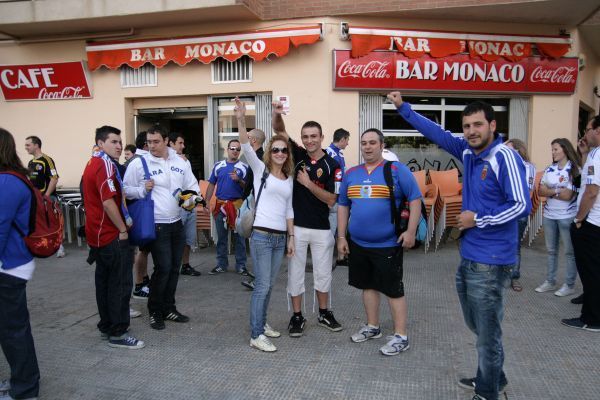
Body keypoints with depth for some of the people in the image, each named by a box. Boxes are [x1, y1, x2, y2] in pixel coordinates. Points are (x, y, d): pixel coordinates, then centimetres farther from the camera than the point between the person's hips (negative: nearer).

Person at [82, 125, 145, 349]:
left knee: (104, 281, 16)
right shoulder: (105, 164, -16)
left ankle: (106, 326, 26)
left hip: (98, 234, 10)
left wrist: (125, 219, 17)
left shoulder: (93, 163, 15)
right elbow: (108, 202, -23)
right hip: (112, 236, -10)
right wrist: (123, 229, -14)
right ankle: (117, 333, 2)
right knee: (121, 284, -4)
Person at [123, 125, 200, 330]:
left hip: (177, 223, 5)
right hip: (156, 226, -5)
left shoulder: (180, 162, 6)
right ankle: (155, 311, 14)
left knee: (174, 268, 13)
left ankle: (168, 308, 28)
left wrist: (192, 200, -7)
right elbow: (126, 190, -3)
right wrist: (143, 189, -21)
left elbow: (193, 186, 12)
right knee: (163, 268, -6)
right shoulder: (138, 163, -6)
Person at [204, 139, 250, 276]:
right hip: (220, 205, 3)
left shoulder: (244, 167, 0)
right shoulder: (218, 165, 8)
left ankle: (241, 265, 13)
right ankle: (221, 264, 21)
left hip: (238, 205, -2)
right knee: (221, 237, 10)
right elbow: (211, 184, 10)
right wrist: (207, 202, 3)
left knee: (239, 237, 4)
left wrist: (238, 180, -20)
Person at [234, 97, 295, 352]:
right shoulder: (260, 169, 0)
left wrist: (291, 238, 13)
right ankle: (256, 335, 4)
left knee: (269, 285, 14)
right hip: (261, 235, -6)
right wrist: (241, 120, -31)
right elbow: (246, 147, -17)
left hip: (280, 237, 6)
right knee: (262, 285, -5)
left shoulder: (289, 178, 14)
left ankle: (261, 323, 29)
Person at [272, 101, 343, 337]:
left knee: (323, 273, 13)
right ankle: (297, 317, 22)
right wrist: (277, 114, -29)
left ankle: (324, 313, 31)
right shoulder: (298, 156, 1)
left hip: (321, 229, -1)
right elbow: (279, 130, -9)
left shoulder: (332, 166, -5)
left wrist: (308, 183, -18)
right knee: (295, 272, 8)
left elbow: (331, 200, -10)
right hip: (295, 226, 1)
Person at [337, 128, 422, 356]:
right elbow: (343, 206, 12)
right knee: (368, 285, 17)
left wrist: (411, 231, -14)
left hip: (388, 244, -5)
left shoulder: (397, 170, -7)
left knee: (394, 290, 1)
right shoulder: (351, 174, 7)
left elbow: (415, 199, -7)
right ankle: (373, 327, 34)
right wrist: (341, 237, 9)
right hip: (358, 244, 5)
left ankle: (400, 337, 14)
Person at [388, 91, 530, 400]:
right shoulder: (468, 151, 6)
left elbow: (522, 206, -21)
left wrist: (478, 220, -16)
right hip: (468, 257, 9)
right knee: (477, 326, 23)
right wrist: (403, 108, 17)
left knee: (487, 332, 6)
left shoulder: (504, 157, -17)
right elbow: (438, 134, 16)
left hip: (490, 263, -8)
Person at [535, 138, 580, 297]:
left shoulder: (574, 170, -8)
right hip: (549, 215, 5)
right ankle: (550, 281, 22)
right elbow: (541, 191, 2)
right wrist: (559, 191, -11)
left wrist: (550, 191, -5)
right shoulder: (549, 169, 7)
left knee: (569, 252, 4)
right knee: (551, 250, 12)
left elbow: (568, 196, -14)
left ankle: (570, 285, 14)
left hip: (567, 216, -5)